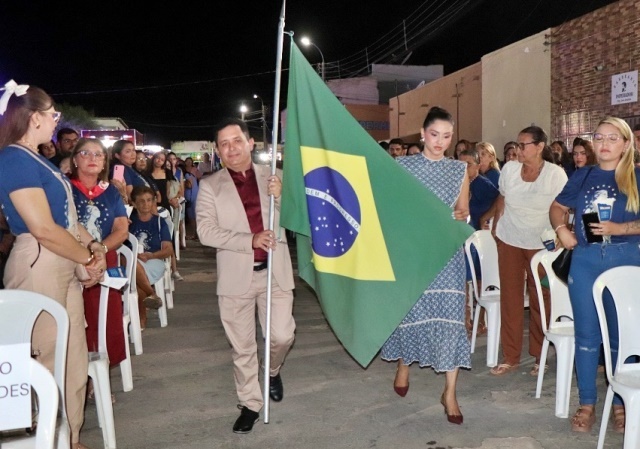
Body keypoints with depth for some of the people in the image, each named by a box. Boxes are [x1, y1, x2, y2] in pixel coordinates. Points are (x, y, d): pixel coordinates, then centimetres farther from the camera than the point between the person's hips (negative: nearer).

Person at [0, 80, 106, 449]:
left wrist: (93, 246, 1)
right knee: (50, 360, 1)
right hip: (39, 266, -10)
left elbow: (67, 216, 17)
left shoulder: (38, 159, 16)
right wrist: (89, 257, -9)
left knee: (75, 359, 15)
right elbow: (44, 229, -21)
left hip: (65, 265, 10)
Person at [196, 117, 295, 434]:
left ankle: (273, 371, 35)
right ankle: (250, 403, 27)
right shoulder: (209, 186, 0)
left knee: (282, 336, 1)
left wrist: (280, 197, -16)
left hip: (274, 271, 1)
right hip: (236, 275, 0)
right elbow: (206, 231, -9)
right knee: (242, 346, 9)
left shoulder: (273, 177, 4)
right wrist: (250, 240, -20)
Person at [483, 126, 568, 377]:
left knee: (540, 299, 5)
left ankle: (539, 356, 20)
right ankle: (510, 357, 13)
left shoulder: (556, 174, -11)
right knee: (510, 298, 4)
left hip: (541, 244, -2)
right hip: (509, 241, 2)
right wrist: (494, 229, 9)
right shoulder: (509, 169, -3)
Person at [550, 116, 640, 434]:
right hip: (584, 259, 3)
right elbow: (557, 207, 18)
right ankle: (587, 404, 18)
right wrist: (561, 229, 1)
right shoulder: (582, 176, 8)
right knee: (586, 335, 7)